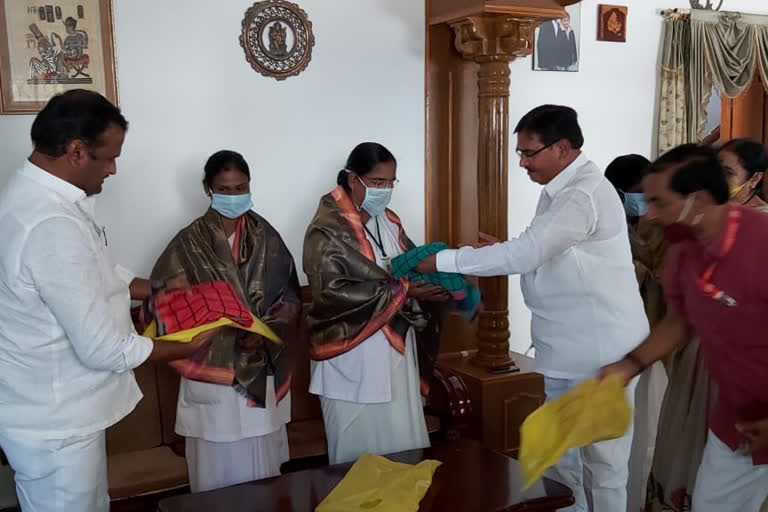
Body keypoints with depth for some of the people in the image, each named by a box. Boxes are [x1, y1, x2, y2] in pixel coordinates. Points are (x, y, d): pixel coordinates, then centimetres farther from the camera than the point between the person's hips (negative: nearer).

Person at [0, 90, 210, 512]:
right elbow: (104, 349, -28)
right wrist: (190, 347, -14)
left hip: (51, 407, 10)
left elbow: (95, 276, 17)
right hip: (55, 422, -9)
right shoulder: (52, 226, -32)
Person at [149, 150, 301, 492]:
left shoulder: (266, 238, 3)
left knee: (262, 467, 13)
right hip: (213, 369, -2)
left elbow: (290, 297, 3)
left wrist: (266, 330, -16)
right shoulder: (189, 242, -4)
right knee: (217, 468, 6)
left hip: (263, 369, 2)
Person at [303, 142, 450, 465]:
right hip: (352, 358, -6)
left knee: (402, 447, 12)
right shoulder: (327, 229, -12)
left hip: (396, 351, 7)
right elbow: (332, 291, -22)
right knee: (357, 453, 4)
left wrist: (440, 283, -10)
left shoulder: (388, 222, 10)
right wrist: (403, 292, -22)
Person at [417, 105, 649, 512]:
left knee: (601, 459, 4)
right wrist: (501, 254, -1)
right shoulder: (560, 189, 11)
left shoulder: (585, 194, -22)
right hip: (566, 346, 10)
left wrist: (445, 260, -21)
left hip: (601, 349, -10)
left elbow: (526, 253, -28)